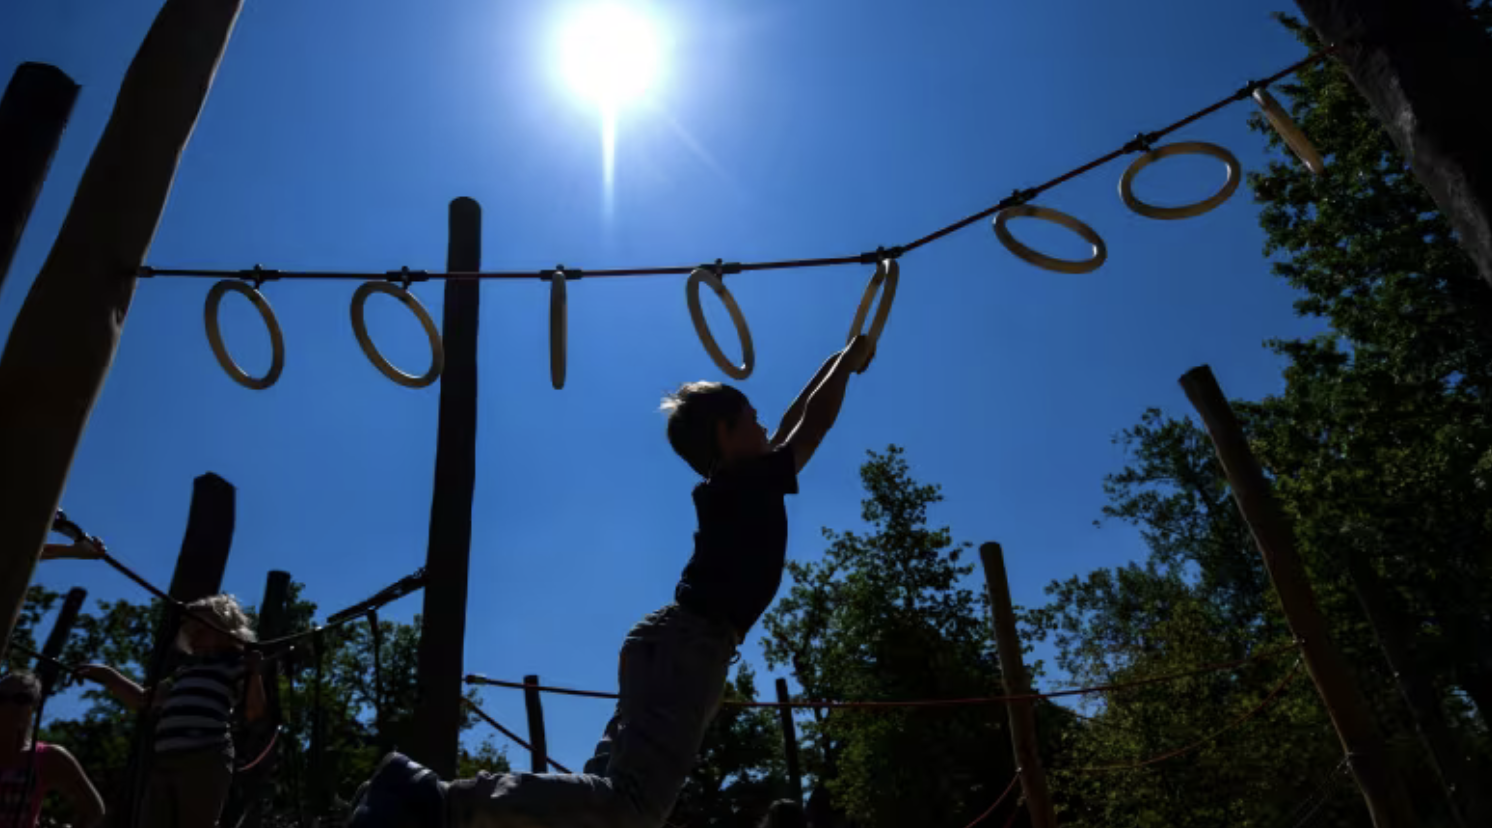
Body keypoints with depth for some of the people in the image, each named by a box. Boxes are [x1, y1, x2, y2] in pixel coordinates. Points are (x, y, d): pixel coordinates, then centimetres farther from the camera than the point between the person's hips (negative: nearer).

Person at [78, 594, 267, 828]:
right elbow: (145, 700, 41)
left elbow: (254, 711, -2)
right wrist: (108, 676, 33)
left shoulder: (236, 661, 9)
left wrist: (254, 672, -18)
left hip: (205, 758, -7)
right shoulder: (187, 668, 30)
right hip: (164, 760, 7)